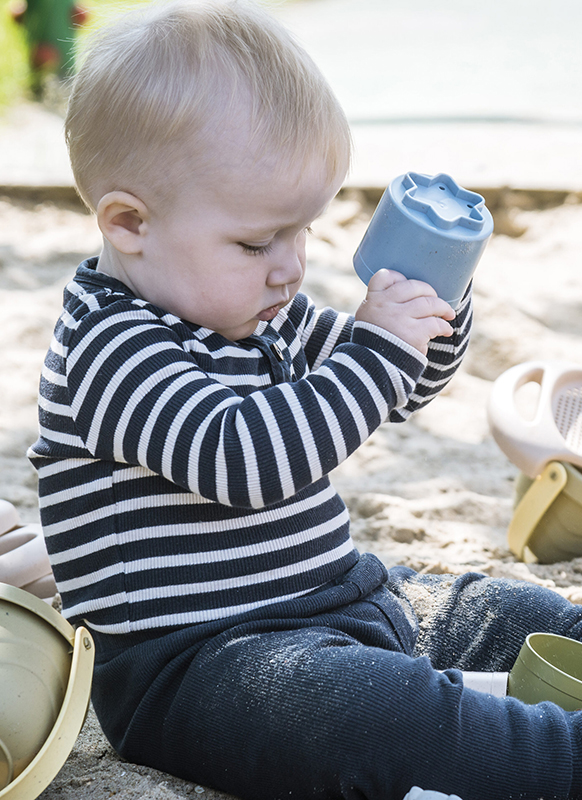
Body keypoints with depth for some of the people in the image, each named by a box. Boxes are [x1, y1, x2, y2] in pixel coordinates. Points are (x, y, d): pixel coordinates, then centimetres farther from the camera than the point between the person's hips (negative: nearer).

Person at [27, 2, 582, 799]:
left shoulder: (258, 311, 10)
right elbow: (238, 459, -33)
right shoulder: (109, 346, -17)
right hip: (192, 665, -10)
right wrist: (380, 350, -28)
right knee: (327, 702, -38)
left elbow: (393, 391, 21)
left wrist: (430, 304, 1)